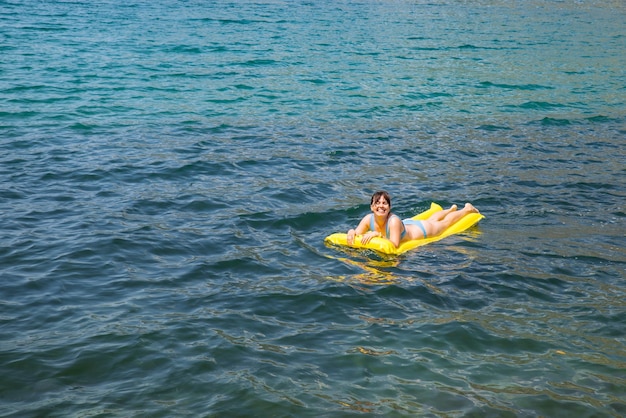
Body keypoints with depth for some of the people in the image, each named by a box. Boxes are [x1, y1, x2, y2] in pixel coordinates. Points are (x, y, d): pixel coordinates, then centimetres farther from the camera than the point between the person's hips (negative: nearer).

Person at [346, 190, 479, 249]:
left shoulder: (394, 221, -46)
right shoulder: (368, 219, -30)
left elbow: (394, 245, -51)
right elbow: (357, 234, -24)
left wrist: (378, 235, -57)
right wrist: (351, 232, -45)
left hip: (419, 230, -5)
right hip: (406, 224, 6)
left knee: (444, 223, 24)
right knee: (431, 220, 36)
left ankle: (467, 209, 51)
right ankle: (452, 209, 66)